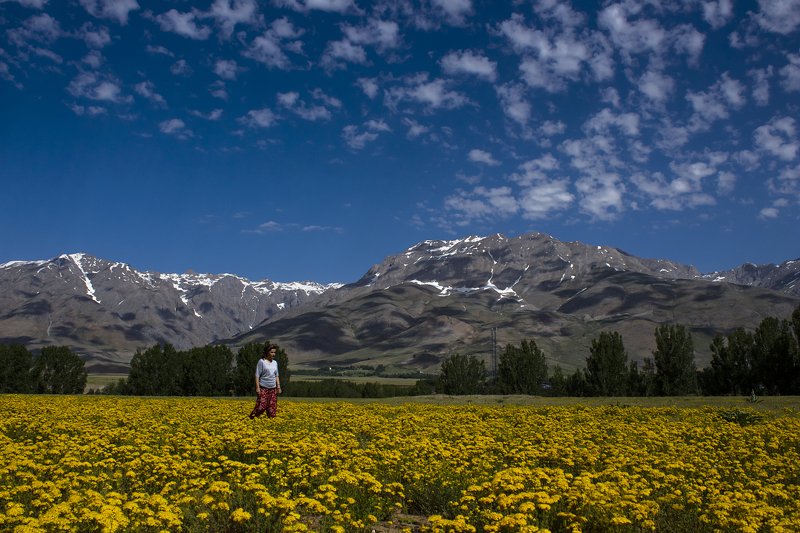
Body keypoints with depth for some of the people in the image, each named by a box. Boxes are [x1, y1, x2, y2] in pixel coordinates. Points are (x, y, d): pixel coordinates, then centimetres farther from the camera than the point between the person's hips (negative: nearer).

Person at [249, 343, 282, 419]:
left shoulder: (275, 363, 11)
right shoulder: (261, 361, -6)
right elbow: (257, 375, -7)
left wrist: (278, 387, 10)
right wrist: (257, 388, -12)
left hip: (273, 389, 6)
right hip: (263, 388, -6)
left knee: (272, 407, 5)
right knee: (261, 407, -13)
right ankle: (251, 419, -1)